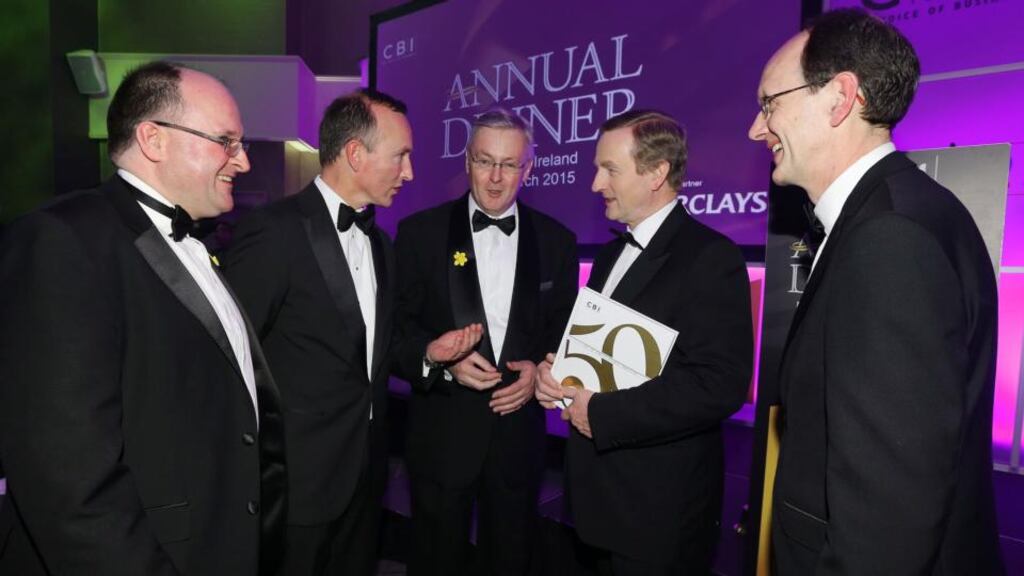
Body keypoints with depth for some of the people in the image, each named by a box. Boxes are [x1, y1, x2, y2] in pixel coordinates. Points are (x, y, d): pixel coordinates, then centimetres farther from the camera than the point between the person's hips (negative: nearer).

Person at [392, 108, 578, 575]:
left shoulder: (557, 241, 2)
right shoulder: (420, 232, -4)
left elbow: (567, 331, 7)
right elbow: (396, 328, -4)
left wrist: (541, 370, -12)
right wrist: (440, 360, -20)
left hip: (519, 434, 2)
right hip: (441, 435, -1)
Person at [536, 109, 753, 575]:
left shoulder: (709, 257, -17)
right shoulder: (611, 254, 11)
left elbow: (720, 385, -26)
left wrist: (601, 414, -21)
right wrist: (554, 369, -2)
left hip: (661, 506, -8)